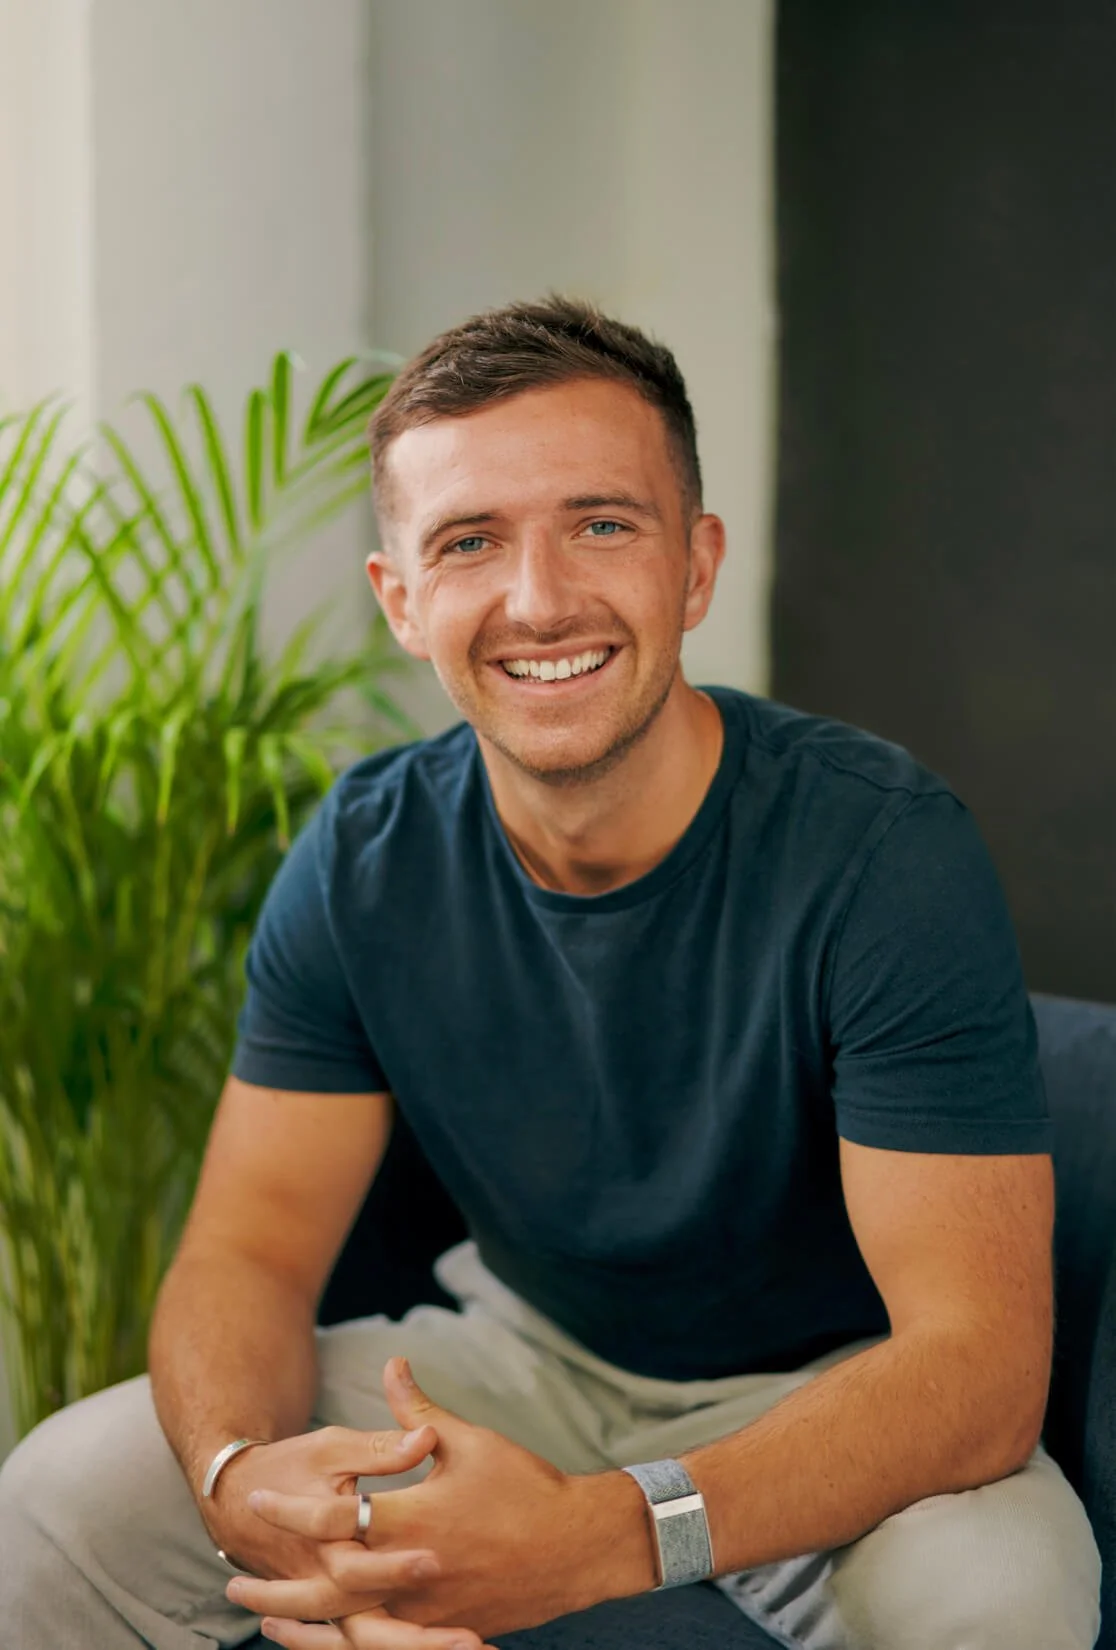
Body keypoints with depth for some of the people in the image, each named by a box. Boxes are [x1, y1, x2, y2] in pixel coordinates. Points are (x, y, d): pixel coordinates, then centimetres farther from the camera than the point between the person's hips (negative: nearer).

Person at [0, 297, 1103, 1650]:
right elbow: (251, 1245, -7)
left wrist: (598, 1539, -45)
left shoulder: (884, 851, -25)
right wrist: (242, 1474, -33)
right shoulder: (361, 861, -10)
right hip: (528, 1354, 4)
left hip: (834, 1395, -3)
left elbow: (978, 1359, -30)